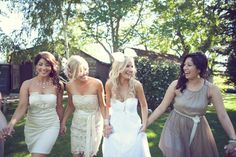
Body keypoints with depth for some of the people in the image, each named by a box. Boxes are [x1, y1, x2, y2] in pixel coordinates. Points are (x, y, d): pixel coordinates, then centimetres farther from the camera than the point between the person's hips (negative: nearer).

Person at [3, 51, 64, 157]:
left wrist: (62, 124, 16)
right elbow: (22, 107, -15)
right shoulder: (27, 84, -7)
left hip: (50, 127, -2)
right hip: (32, 127, 2)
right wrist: (11, 124, -31)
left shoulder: (58, 85, -5)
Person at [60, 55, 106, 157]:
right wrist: (63, 123, 8)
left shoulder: (97, 84, -20)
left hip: (94, 123, -3)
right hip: (77, 124, 3)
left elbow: (102, 105, -8)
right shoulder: (70, 86, -8)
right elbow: (70, 106, 7)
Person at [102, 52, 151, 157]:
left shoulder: (136, 85, -13)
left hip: (133, 128, -1)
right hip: (114, 129, 1)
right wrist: (106, 123, -3)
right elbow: (108, 106, 6)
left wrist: (144, 124, -5)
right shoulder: (110, 84, -10)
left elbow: (144, 106, 2)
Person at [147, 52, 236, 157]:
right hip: (176, 129, -1)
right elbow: (161, 107, -8)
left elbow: (222, 116, -13)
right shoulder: (176, 85, -13)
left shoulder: (211, 89, -11)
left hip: (198, 131, 1)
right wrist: (145, 124, -10)